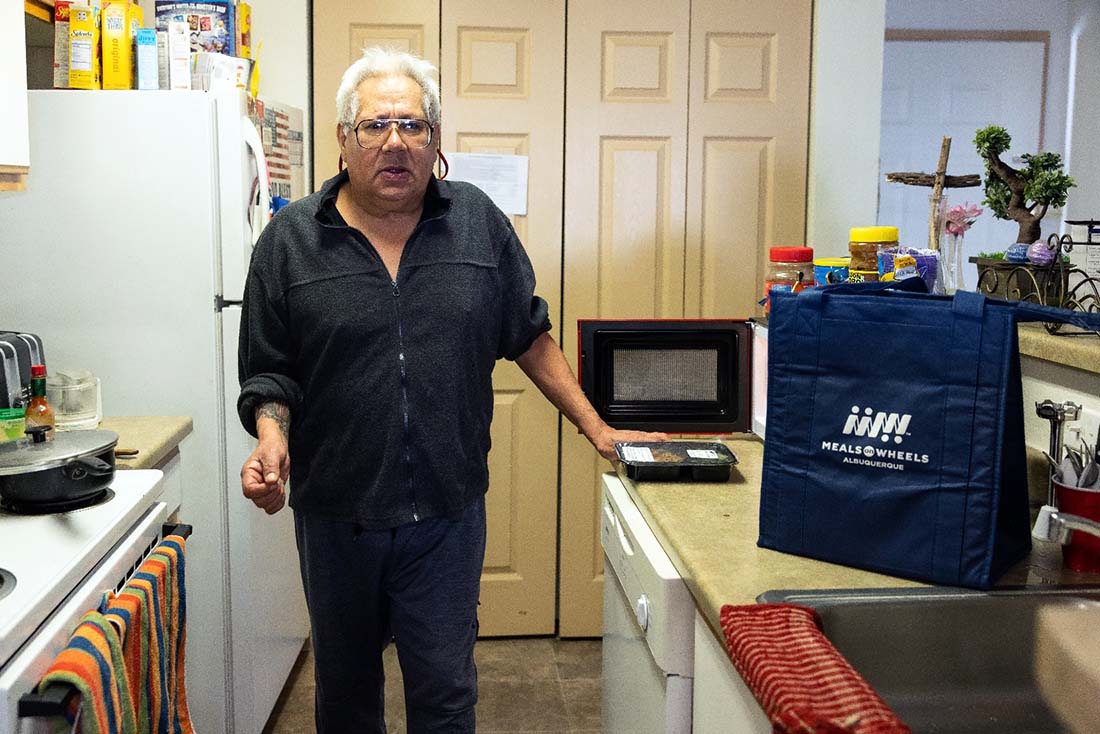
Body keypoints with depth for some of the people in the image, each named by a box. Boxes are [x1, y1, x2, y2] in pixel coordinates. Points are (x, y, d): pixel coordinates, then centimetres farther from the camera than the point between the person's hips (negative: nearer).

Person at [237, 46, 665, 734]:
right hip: (335, 515, 1)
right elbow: (268, 370, 2)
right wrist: (271, 439, -17)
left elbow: (529, 335, 8)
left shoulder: (478, 221, 1)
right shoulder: (291, 239, -2)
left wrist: (596, 428, 6)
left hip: (448, 512, 0)